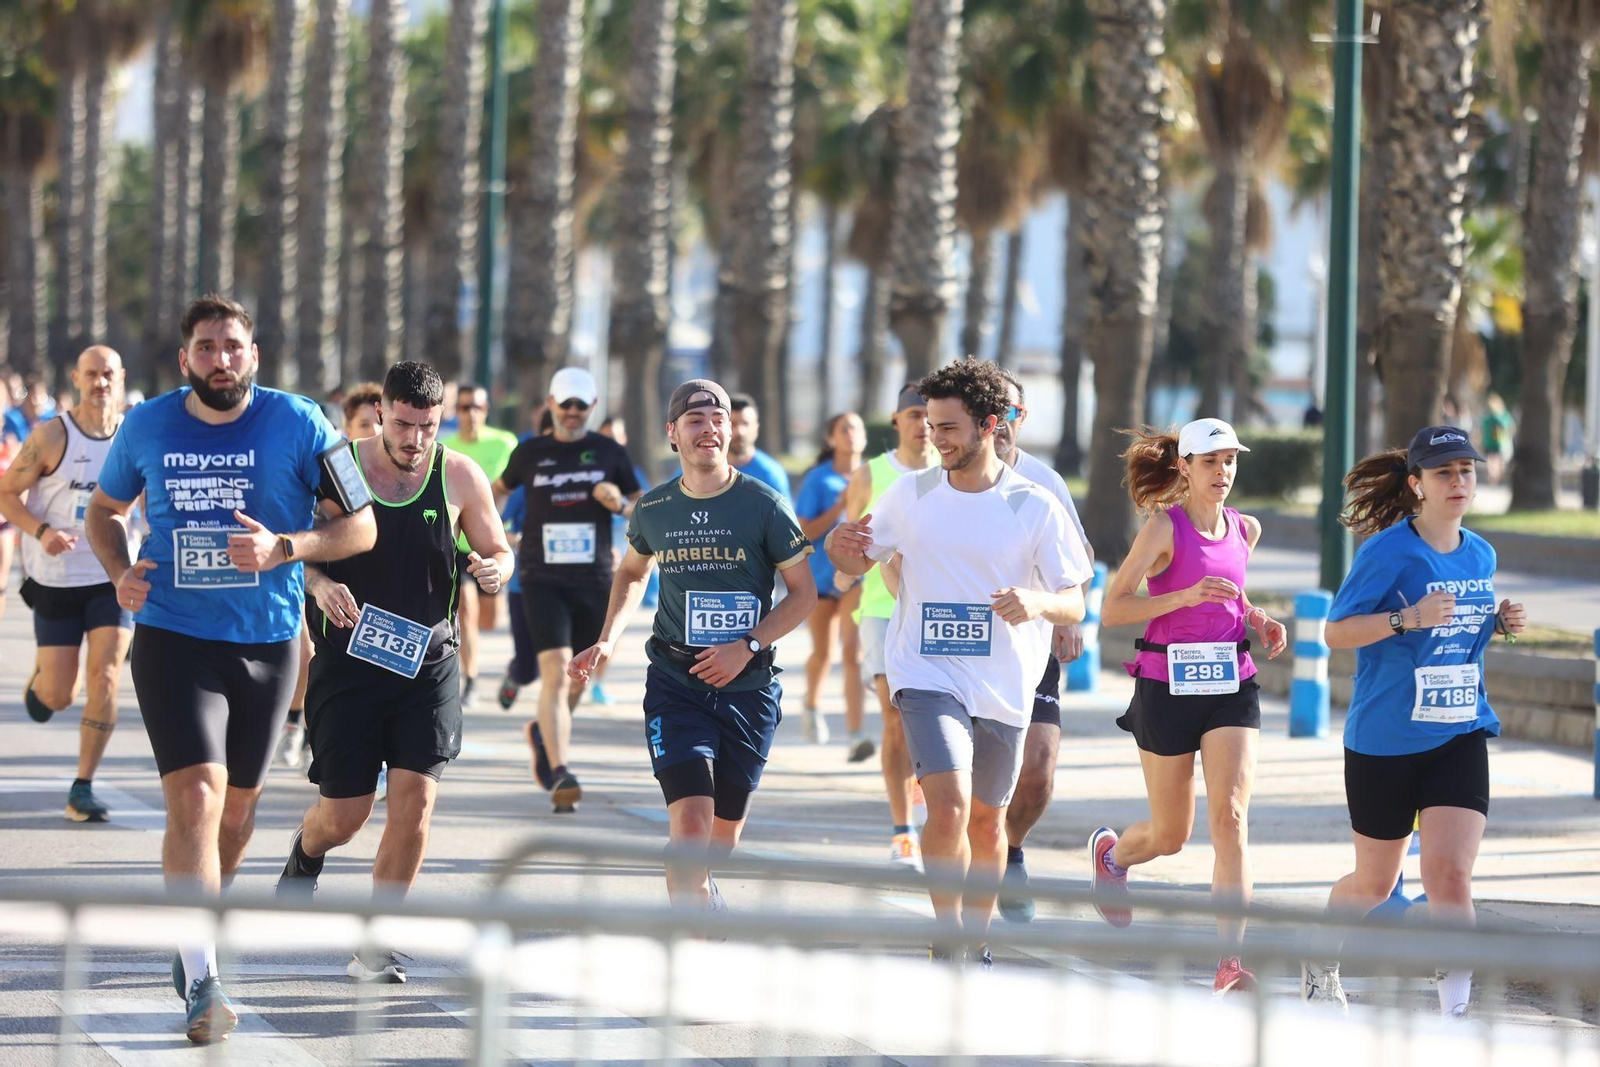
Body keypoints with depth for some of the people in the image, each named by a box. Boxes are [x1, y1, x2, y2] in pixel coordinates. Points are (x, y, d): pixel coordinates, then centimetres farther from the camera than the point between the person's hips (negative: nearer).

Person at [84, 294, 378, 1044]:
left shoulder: (297, 425, -5)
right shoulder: (147, 427, 1)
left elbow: (360, 527, -3)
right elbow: (104, 510, 18)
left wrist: (283, 548, -20)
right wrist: (120, 573, -3)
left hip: (267, 642, 1)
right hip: (173, 638, -1)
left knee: (238, 805, 14)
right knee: (196, 796, -17)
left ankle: (195, 938, 41)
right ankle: (202, 985, -20)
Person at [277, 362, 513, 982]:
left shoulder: (459, 477, 0)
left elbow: (497, 552, 11)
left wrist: (494, 569, -13)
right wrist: (318, 582, -19)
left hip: (428, 663, 1)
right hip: (349, 658, -1)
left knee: (415, 797, -11)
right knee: (344, 815, 2)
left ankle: (374, 947, 1)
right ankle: (305, 854, 41)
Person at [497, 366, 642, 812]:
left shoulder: (609, 452, 6)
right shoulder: (530, 453, 5)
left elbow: (642, 511, 10)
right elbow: (500, 488, 24)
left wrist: (621, 503, -10)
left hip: (594, 582, 2)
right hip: (543, 579, -2)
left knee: (580, 676, 12)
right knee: (555, 670, -18)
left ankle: (543, 734, 43)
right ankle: (561, 774, -24)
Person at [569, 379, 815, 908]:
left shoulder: (764, 505, -5)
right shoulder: (654, 509, 3)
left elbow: (804, 593, -1)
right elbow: (632, 572, 24)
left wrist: (747, 647, -13)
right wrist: (608, 640, 10)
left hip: (748, 685, 0)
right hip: (675, 682, 0)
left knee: (723, 831, 13)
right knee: (689, 820, -17)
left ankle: (699, 890, 46)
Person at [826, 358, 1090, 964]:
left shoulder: (1036, 507, -3)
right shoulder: (911, 495, 2)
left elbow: (1073, 602, -2)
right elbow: (859, 562, 14)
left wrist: (1038, 603, -25)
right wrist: (839, 545, -10)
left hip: (1003, 688, 1)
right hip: (927, 678, -1)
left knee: (987, 823, 13)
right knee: (949, 807, -20)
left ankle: (976, 946, 32)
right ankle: (946, 943, -9)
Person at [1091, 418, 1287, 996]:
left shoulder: (1245, 530, 8)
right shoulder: (1164, 527, -9)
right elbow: (1112, 609, -13)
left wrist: (1258, 619, 7)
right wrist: (1187, 596, -24)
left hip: (1231, 685, 3)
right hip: (1168, 684, -3)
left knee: (1231, 816, -15)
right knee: (1170, 834, 9)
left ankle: (1229, 960, -18)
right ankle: (1110, 851, 46)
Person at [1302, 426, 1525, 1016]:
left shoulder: (1481, 555, 7)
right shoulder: (1388, 552, -10)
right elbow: (1335, 632, -12)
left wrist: (1500, 623, 2)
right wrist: (1409, 617, -25)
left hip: (1460, 735, 3)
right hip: (1383, 739, -3)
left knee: (1449, 873, -14)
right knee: (1374, 884, 12)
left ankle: (1456, 1011, -13)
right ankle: (1321, 958, 41)